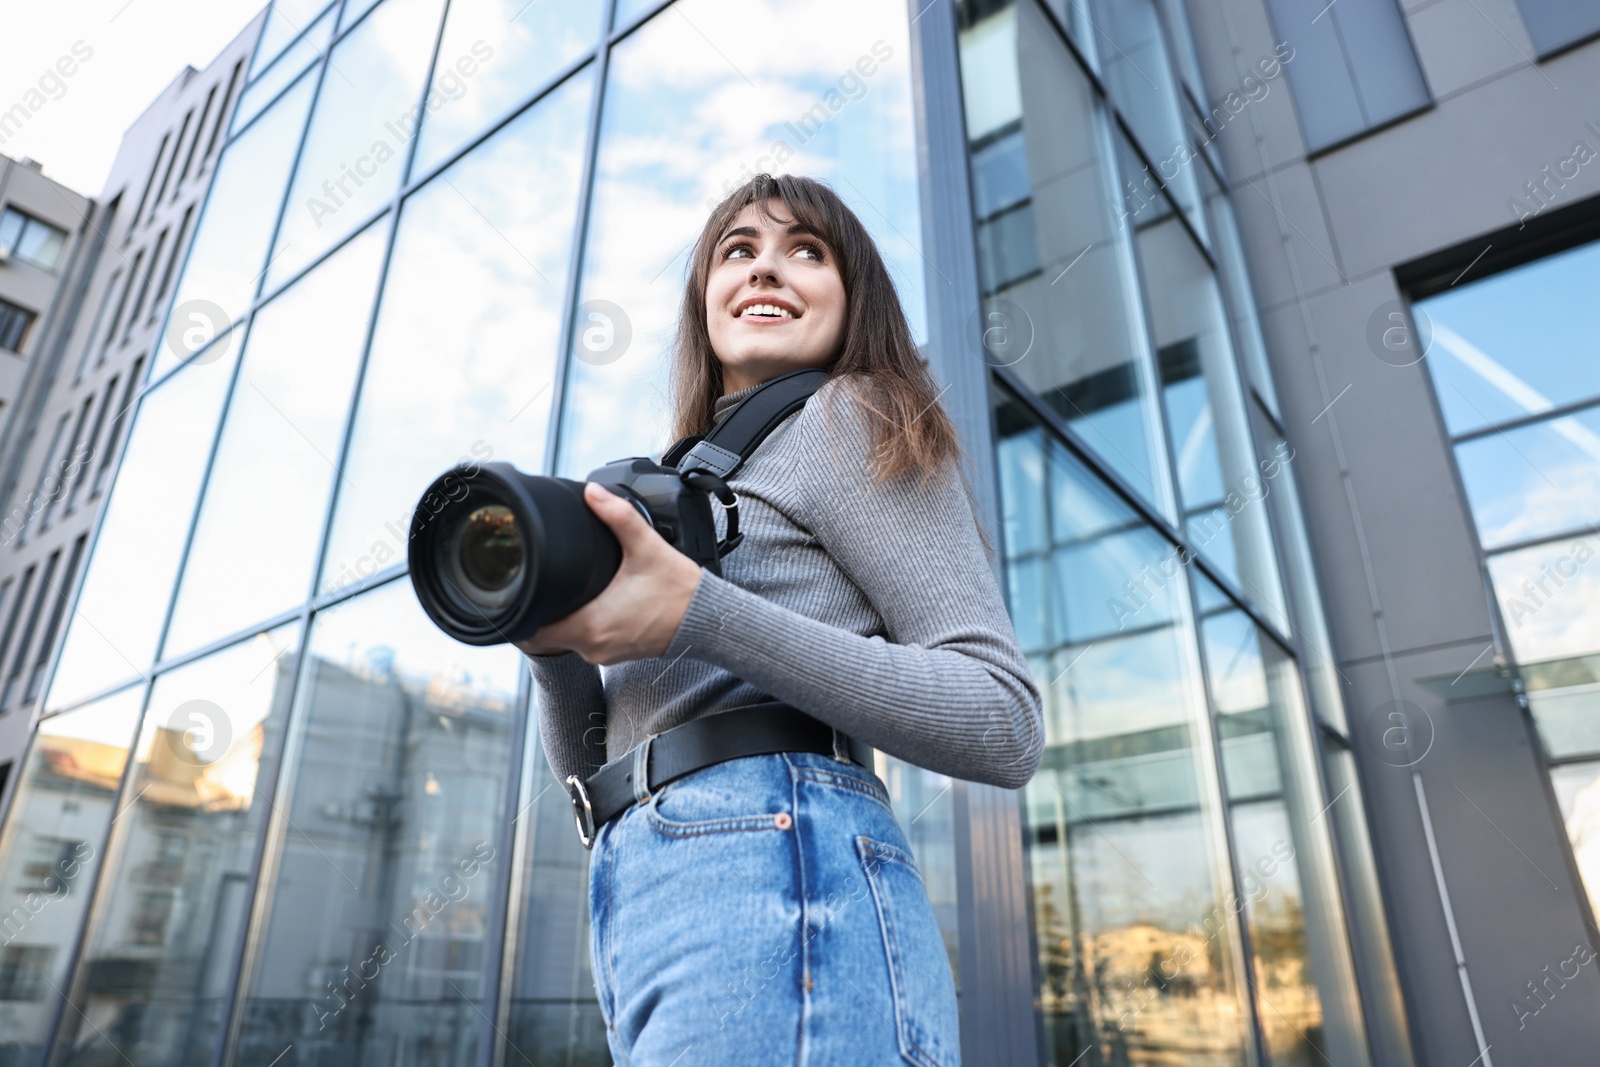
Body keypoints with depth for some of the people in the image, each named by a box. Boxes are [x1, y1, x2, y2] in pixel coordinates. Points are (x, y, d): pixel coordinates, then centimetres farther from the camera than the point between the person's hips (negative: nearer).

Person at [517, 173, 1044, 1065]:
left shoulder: (852, 423, 1)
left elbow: (1008, 728, -11)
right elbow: (591, 767, 19)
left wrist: (695, 615, -17)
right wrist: (555, 639, -2)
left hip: (779, 876, -7)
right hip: (645, 911, 7)